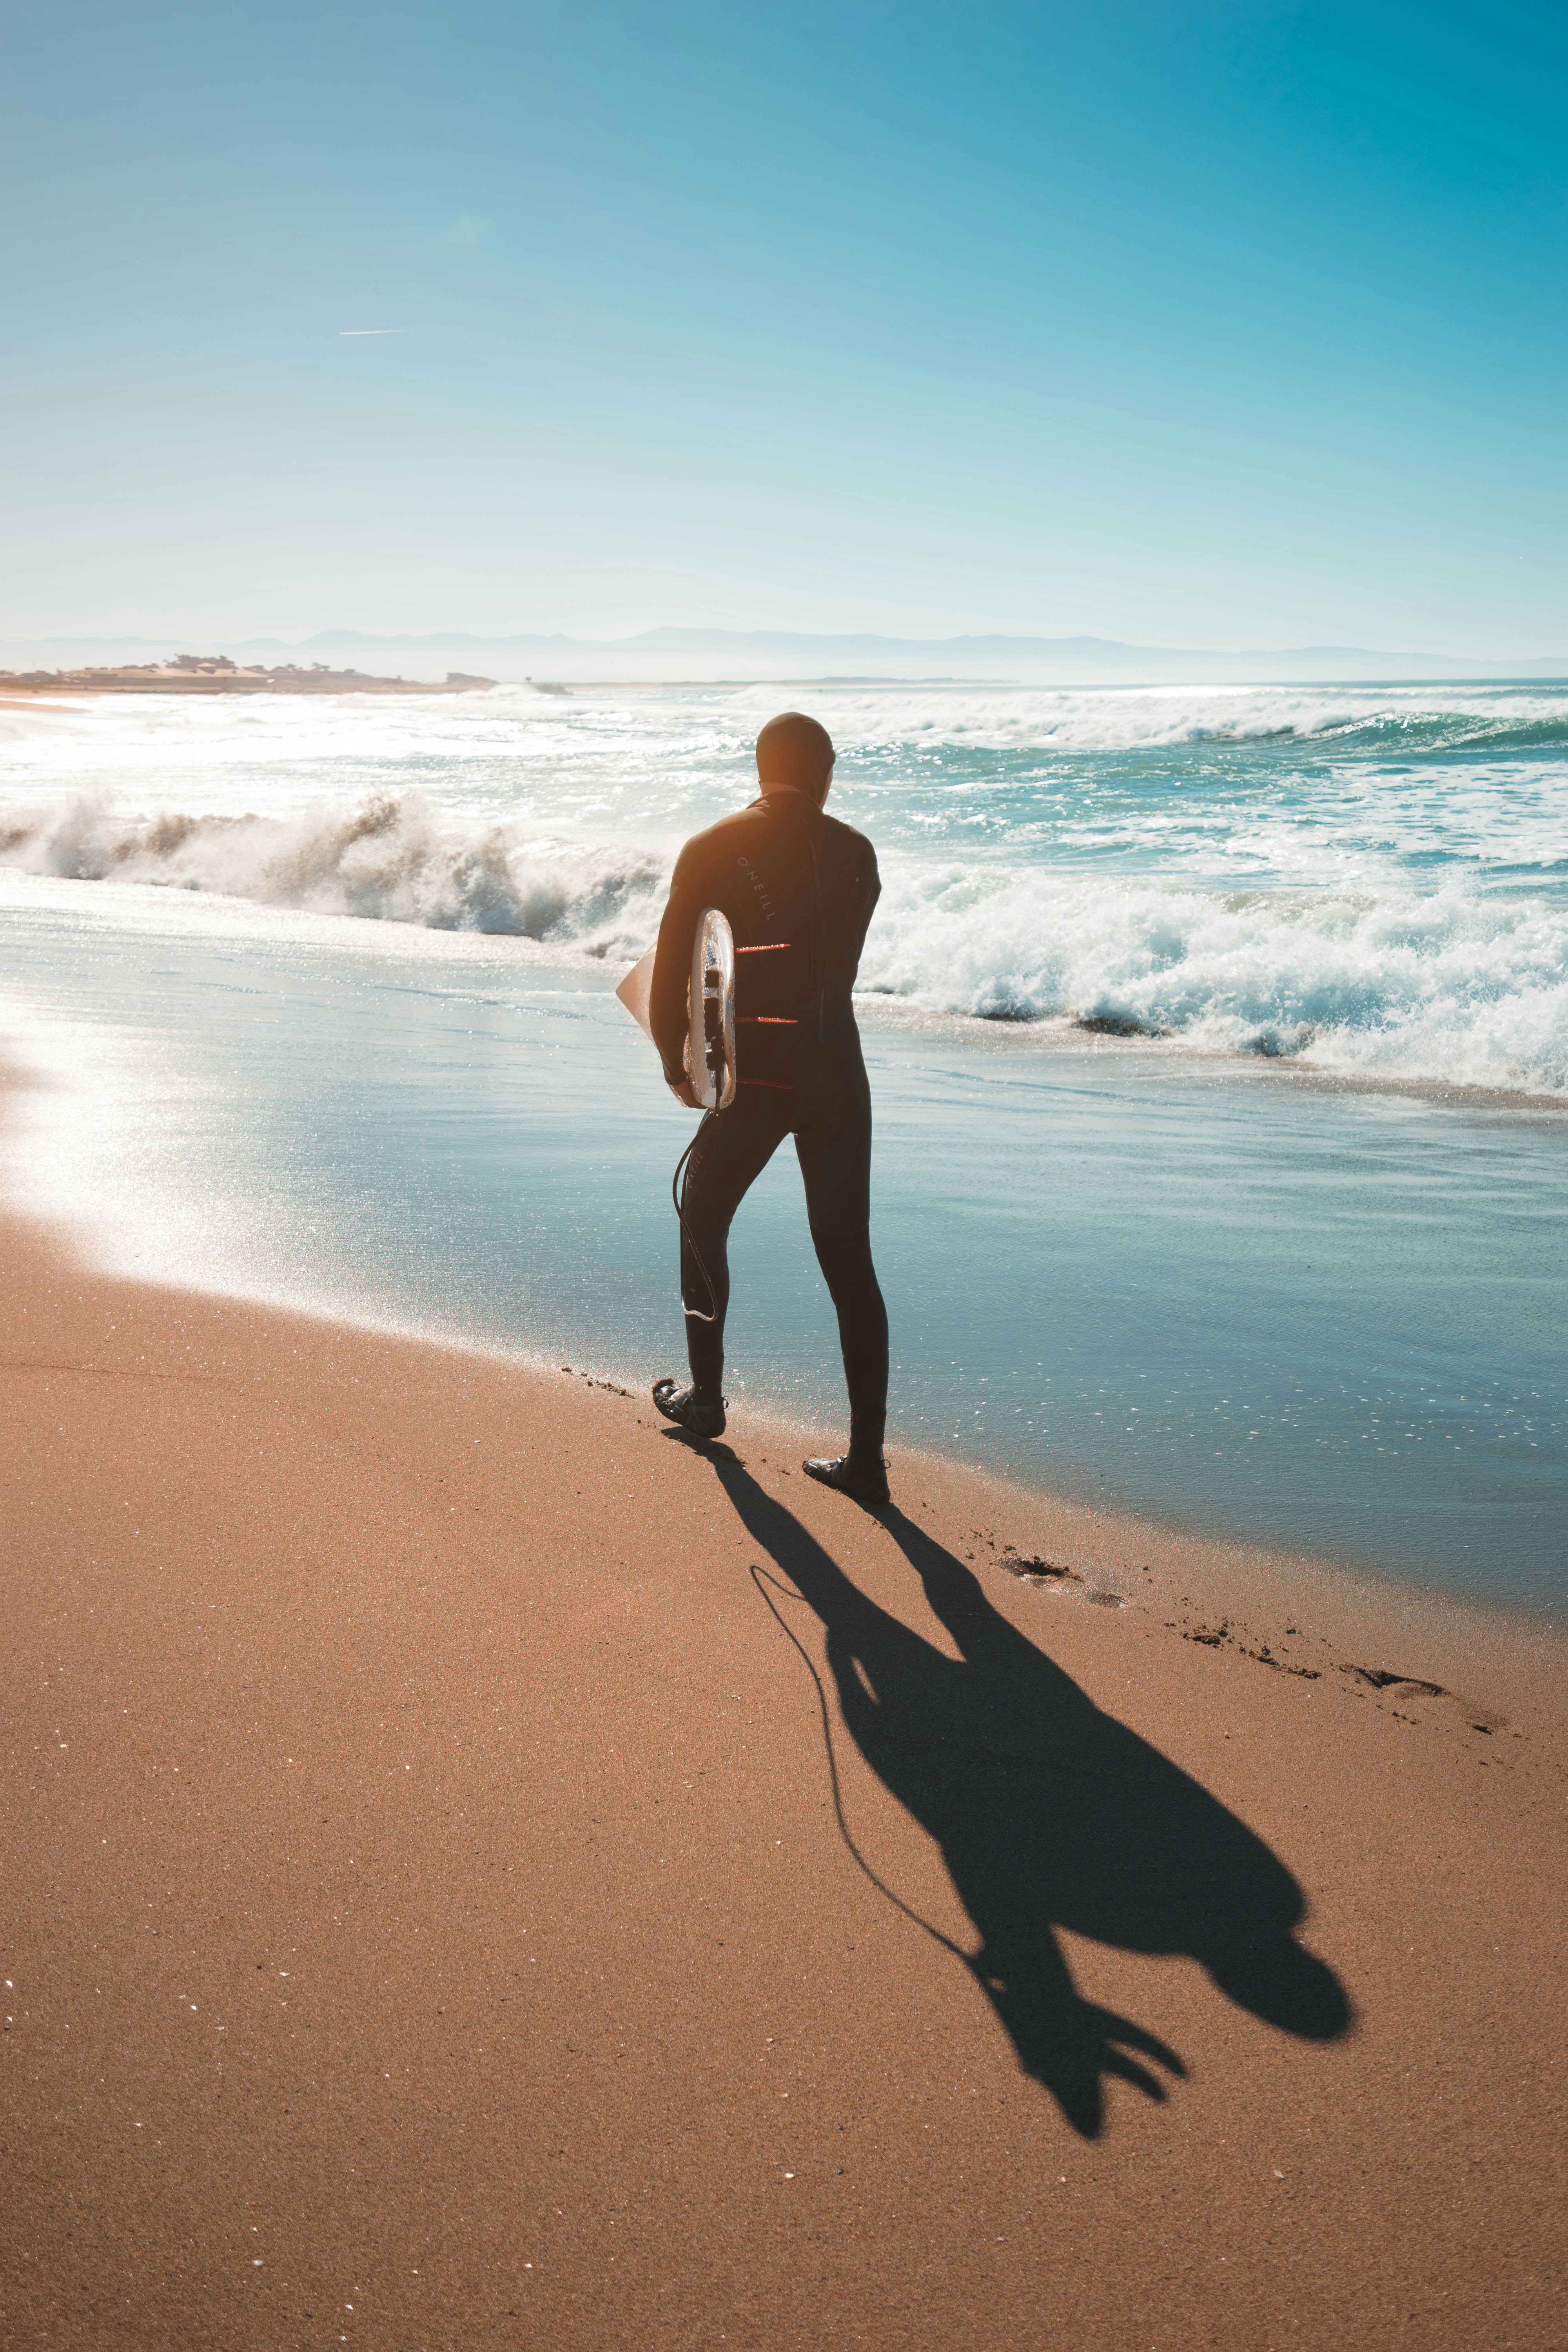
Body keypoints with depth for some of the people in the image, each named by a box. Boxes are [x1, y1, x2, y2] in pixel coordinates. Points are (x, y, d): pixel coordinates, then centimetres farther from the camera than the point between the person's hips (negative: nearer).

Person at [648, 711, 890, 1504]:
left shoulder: (712, 851, -1)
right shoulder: (854, 853, 3)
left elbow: (670, 970, -3)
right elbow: (838, 968, 9)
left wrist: (675, 1061, 11)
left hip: (754, 1080, -1)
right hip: (836, 1078, 2)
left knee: (703, 1226, 22)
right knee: (849, 1264, 5)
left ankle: (706, 1398, 33)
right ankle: (866, 1456, 4)